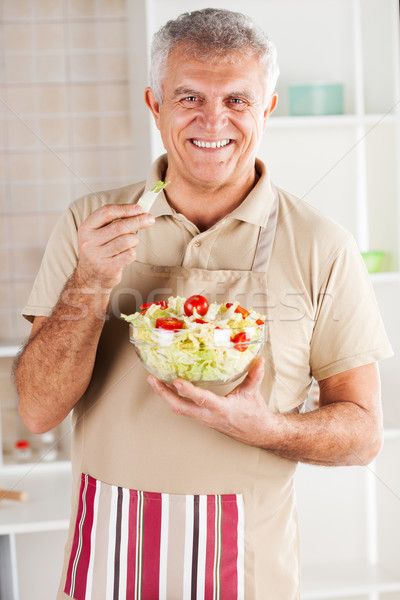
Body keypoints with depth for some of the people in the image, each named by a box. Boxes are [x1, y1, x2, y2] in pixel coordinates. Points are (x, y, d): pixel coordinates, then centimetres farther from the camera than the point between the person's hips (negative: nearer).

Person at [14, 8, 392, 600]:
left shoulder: (322, 247, -7)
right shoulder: (89, 226, -3)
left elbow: (362, 431, -3)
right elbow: (39, 410, -8)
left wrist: (264, 428, -21)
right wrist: (92, 283, -22)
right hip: (109, 548, 1)